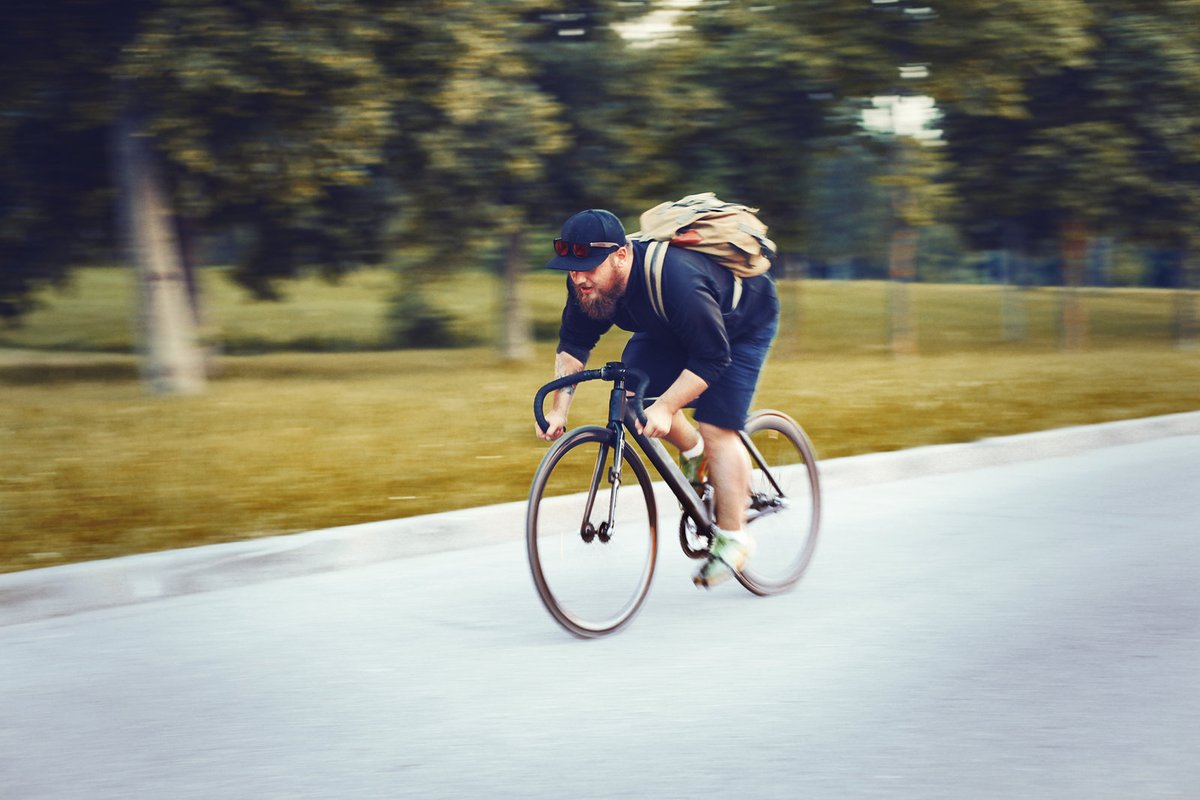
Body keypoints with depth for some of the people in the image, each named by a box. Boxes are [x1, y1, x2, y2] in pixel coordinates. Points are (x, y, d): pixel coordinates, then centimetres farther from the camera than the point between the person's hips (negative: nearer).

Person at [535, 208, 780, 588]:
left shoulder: (676, 279, -43)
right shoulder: (588, 282, -22)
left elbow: (711, 357, -36)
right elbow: (574, 343, -9)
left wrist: (665, 408, -42)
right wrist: (558, 410, -17)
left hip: (741, 324, -7)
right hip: (672, 327, 7)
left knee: (717, 429, -14)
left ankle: (733, 536, -2)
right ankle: (692, 451, 13)